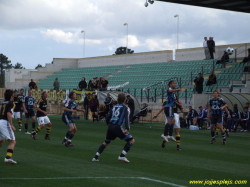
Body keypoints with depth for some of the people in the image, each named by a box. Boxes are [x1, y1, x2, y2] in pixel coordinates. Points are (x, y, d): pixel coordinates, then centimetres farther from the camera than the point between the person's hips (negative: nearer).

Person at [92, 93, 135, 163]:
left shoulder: (114, 107, 18)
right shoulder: (125, 108, 2)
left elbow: (108, 117, 17)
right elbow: (126, 118, -13)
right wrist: (127, 129, -23)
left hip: (110, 126, 6)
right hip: (118, 127, -6)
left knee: (106, 142, 25)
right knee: (132, 140, 3)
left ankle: (96, 157, 16)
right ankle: (122, 156, -6)